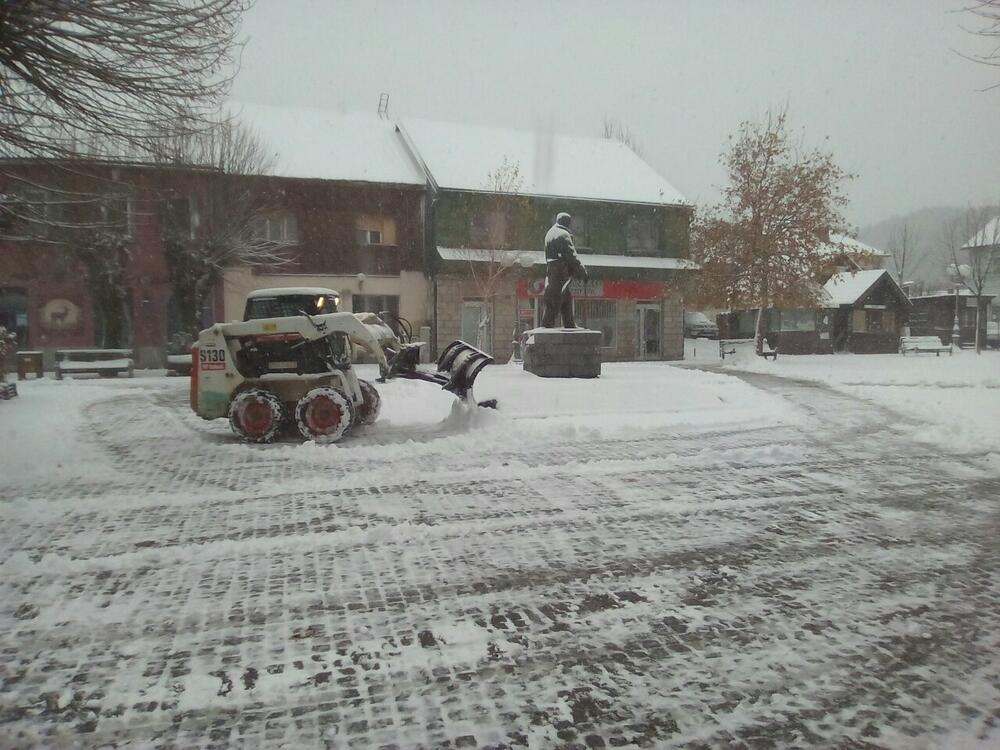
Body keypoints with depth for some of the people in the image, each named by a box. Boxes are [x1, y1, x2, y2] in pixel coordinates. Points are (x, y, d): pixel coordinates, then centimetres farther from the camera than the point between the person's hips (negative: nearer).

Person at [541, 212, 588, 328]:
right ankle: (547, 325, -6)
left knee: (567, 298, 16)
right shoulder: (563, 234, -12)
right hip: (561, 271, -10)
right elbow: (571, 255, -15)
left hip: (551, 270, 10)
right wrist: (582, 271, -8)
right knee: (555, 302, -7)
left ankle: (570, 325, 21)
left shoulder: (549, 233, 17)